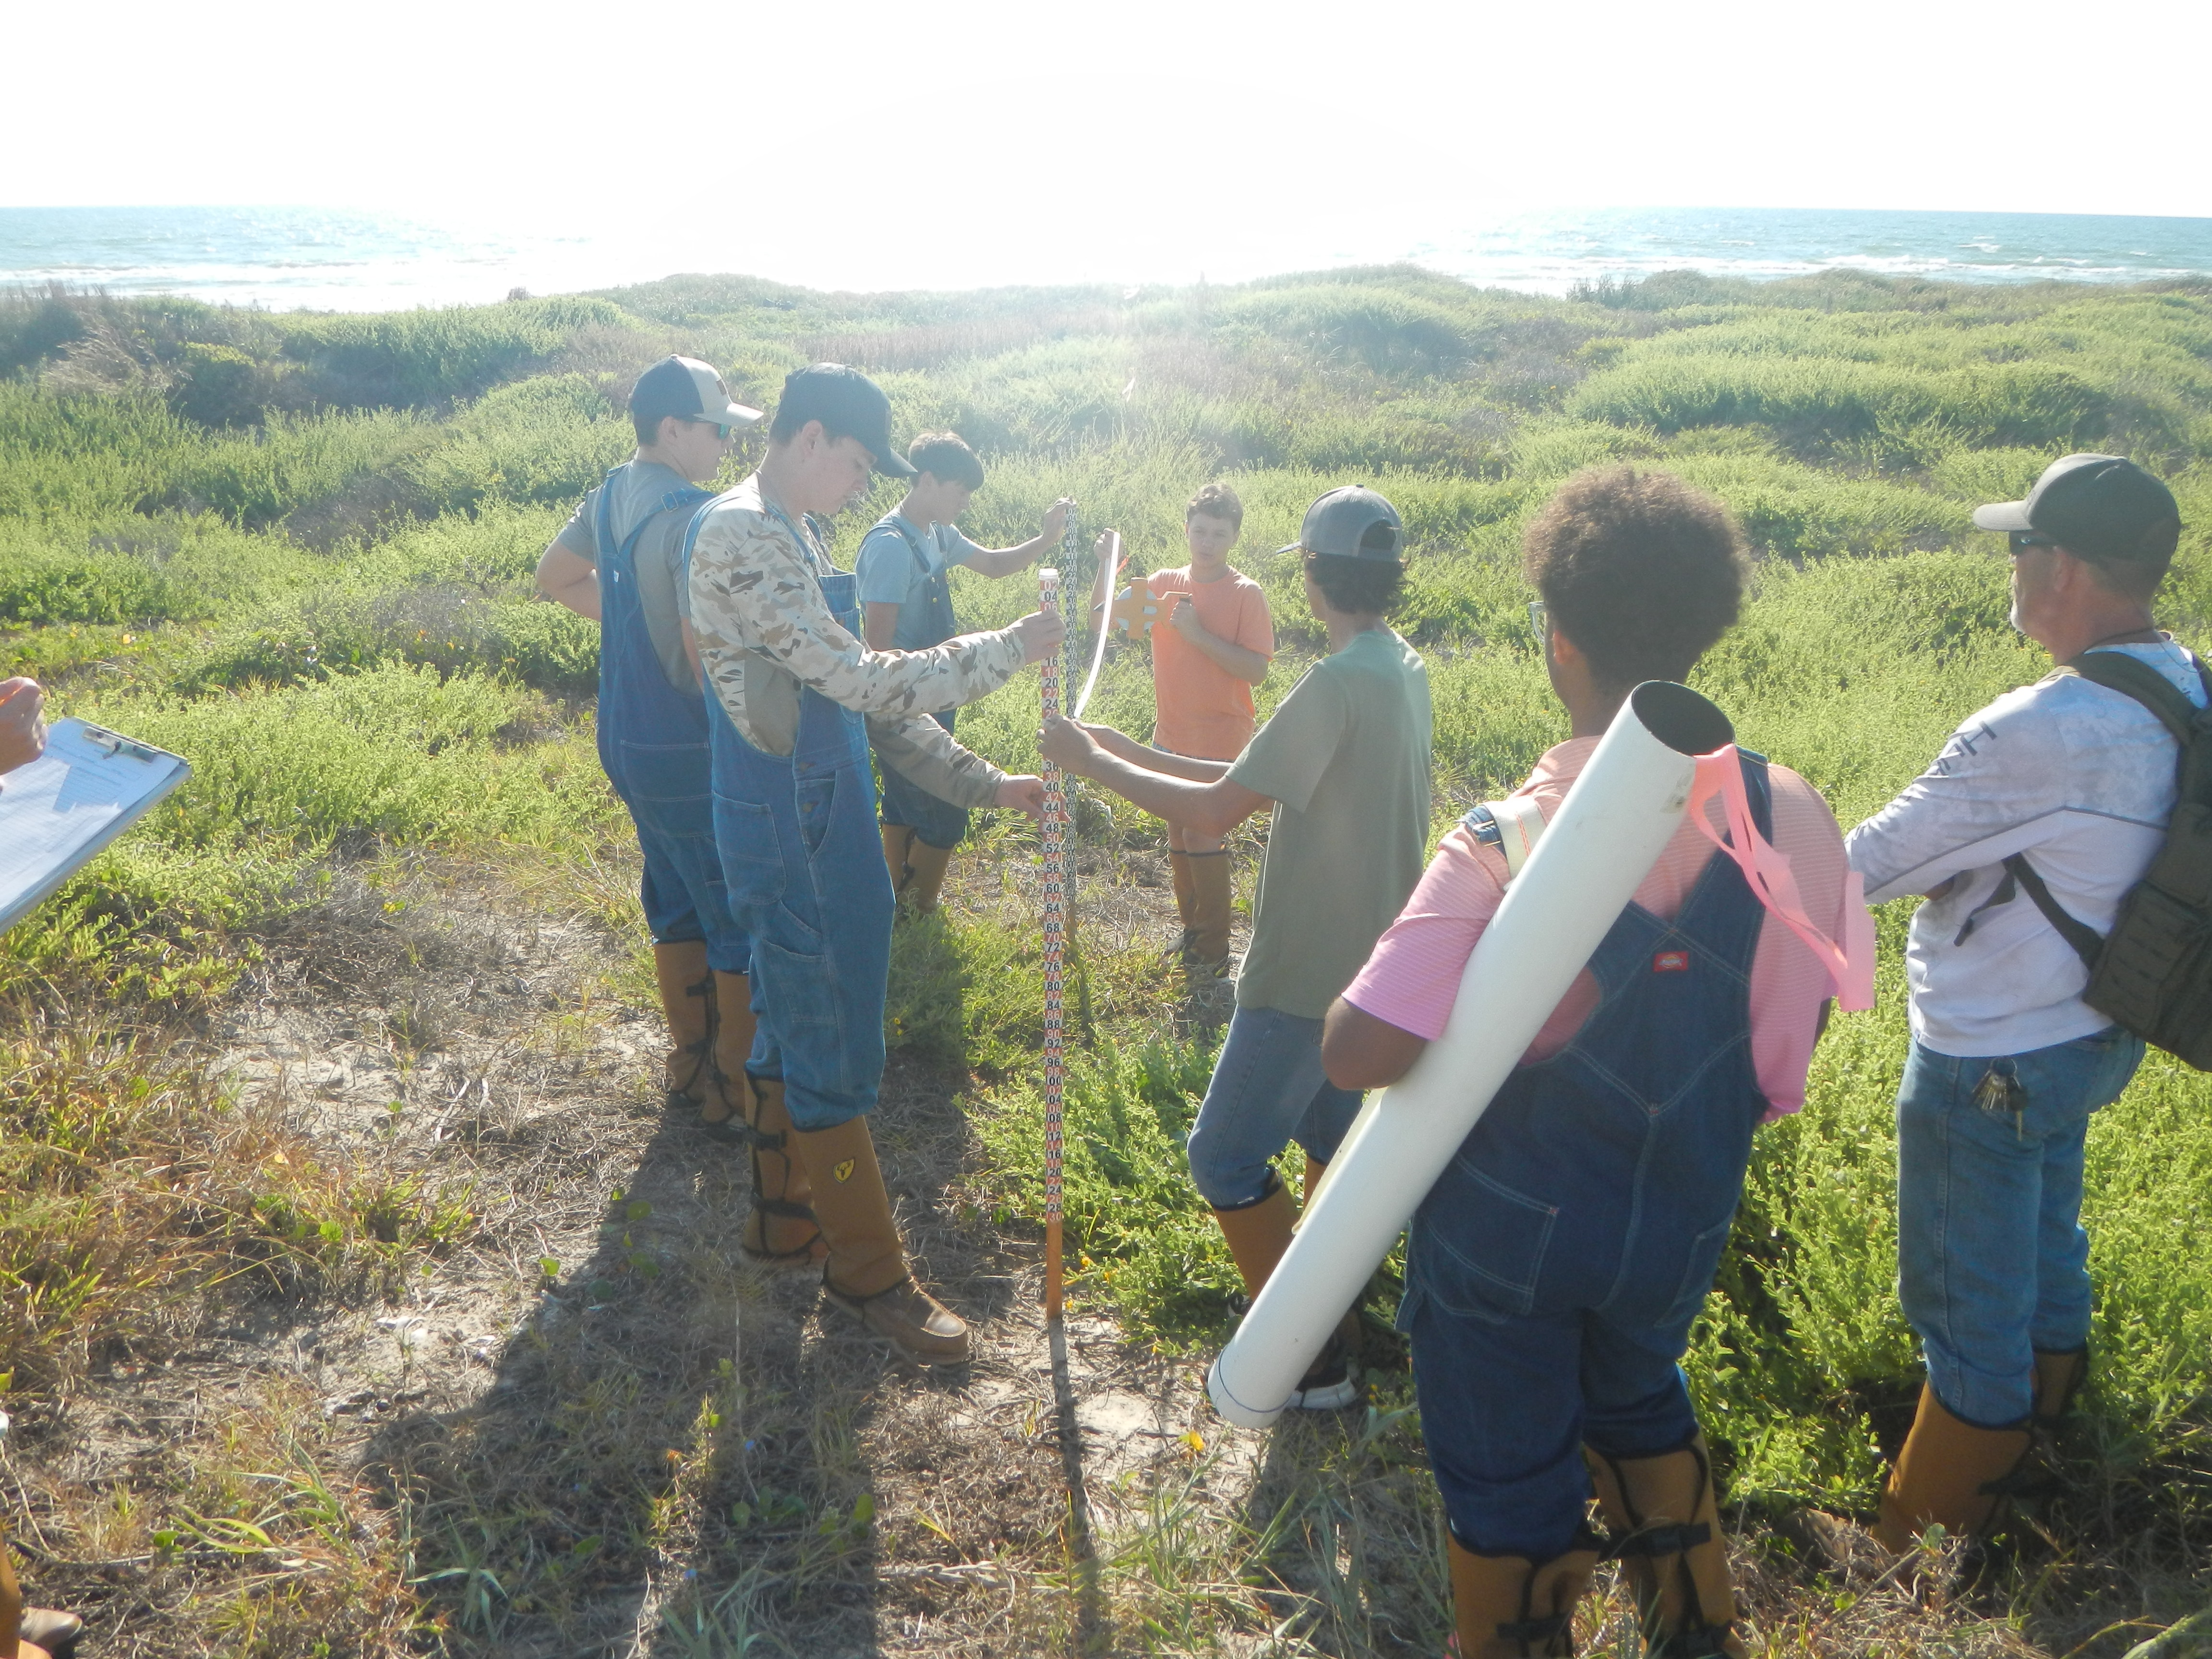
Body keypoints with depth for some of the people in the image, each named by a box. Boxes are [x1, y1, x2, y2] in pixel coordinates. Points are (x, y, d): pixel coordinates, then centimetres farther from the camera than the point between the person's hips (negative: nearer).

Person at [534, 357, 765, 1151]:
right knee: (744, 923, 3)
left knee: (678, 907, 21)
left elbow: (555, 577, 21)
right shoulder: (692, 518, -23)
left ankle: (689, 1065, 34)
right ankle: (737, 1093, 13)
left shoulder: (611, 495, 6)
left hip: (629, 739, 9)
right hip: (689, 753, -9)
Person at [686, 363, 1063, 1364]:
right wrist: (1012, 647, -16)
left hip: (818, 822, 10)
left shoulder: (792, 537, 13)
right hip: (788, 837, -10)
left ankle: (789, 1214, 37)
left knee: (793, 1030, 20)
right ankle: (867, 1274, 14)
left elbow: (861, 693, 14)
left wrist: (982, 784, 8)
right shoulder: (742, 537, -19)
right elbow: (863, 682, -24)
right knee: (832, 1056, 1)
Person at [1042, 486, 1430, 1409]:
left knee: (1227, 1157, 1)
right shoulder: (1404, 671, 7)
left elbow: (1215, 812, -24)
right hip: (1373, 958, 10)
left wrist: (1095, 763, -12)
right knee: (1328, 1131, 23)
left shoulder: (1338, 684, -24)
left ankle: (1310, 1360, 8)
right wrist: (1130, 751, 9)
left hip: (1311, 972, -10)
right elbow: (1260, 782, 10)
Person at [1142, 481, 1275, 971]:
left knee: (1203, 836, -4)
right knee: (1179, 835, 15)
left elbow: (1256, 670, -18)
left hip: (1221, 738, -5)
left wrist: (1198, 633, -24)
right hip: (1171, 734, 5)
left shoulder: (1246, 594, -11)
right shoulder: (1163, 585, 2)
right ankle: (1192, 926, 33)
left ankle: (1214, 949, 10)